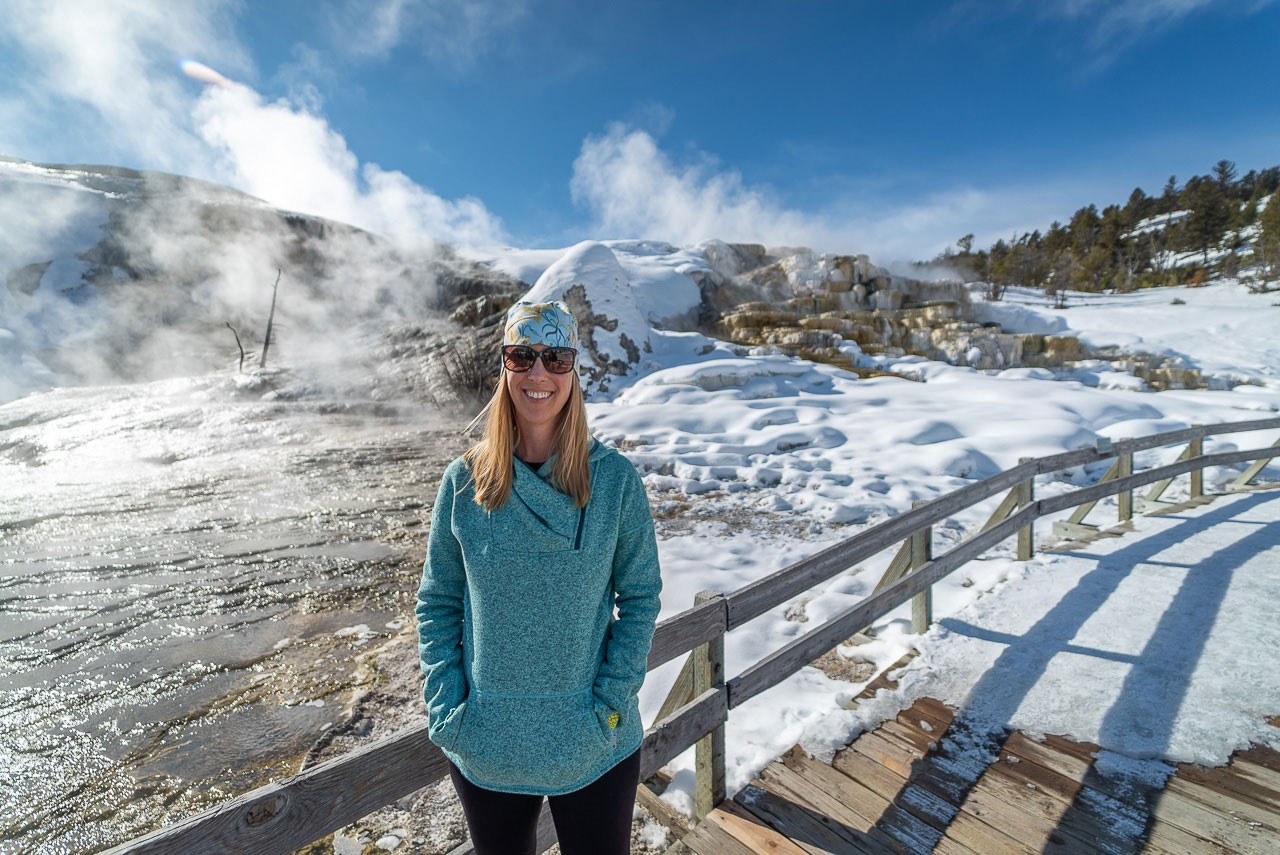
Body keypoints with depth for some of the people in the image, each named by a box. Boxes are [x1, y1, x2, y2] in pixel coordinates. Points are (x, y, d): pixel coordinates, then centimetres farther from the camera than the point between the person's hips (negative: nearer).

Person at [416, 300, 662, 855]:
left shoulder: (614, 478, -12)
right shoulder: (465, 481, -9)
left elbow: (641, 595, -6)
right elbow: (437, 602, 0)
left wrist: (612, 700, -11)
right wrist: (446, 706, -6)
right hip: (483, 747, 2)